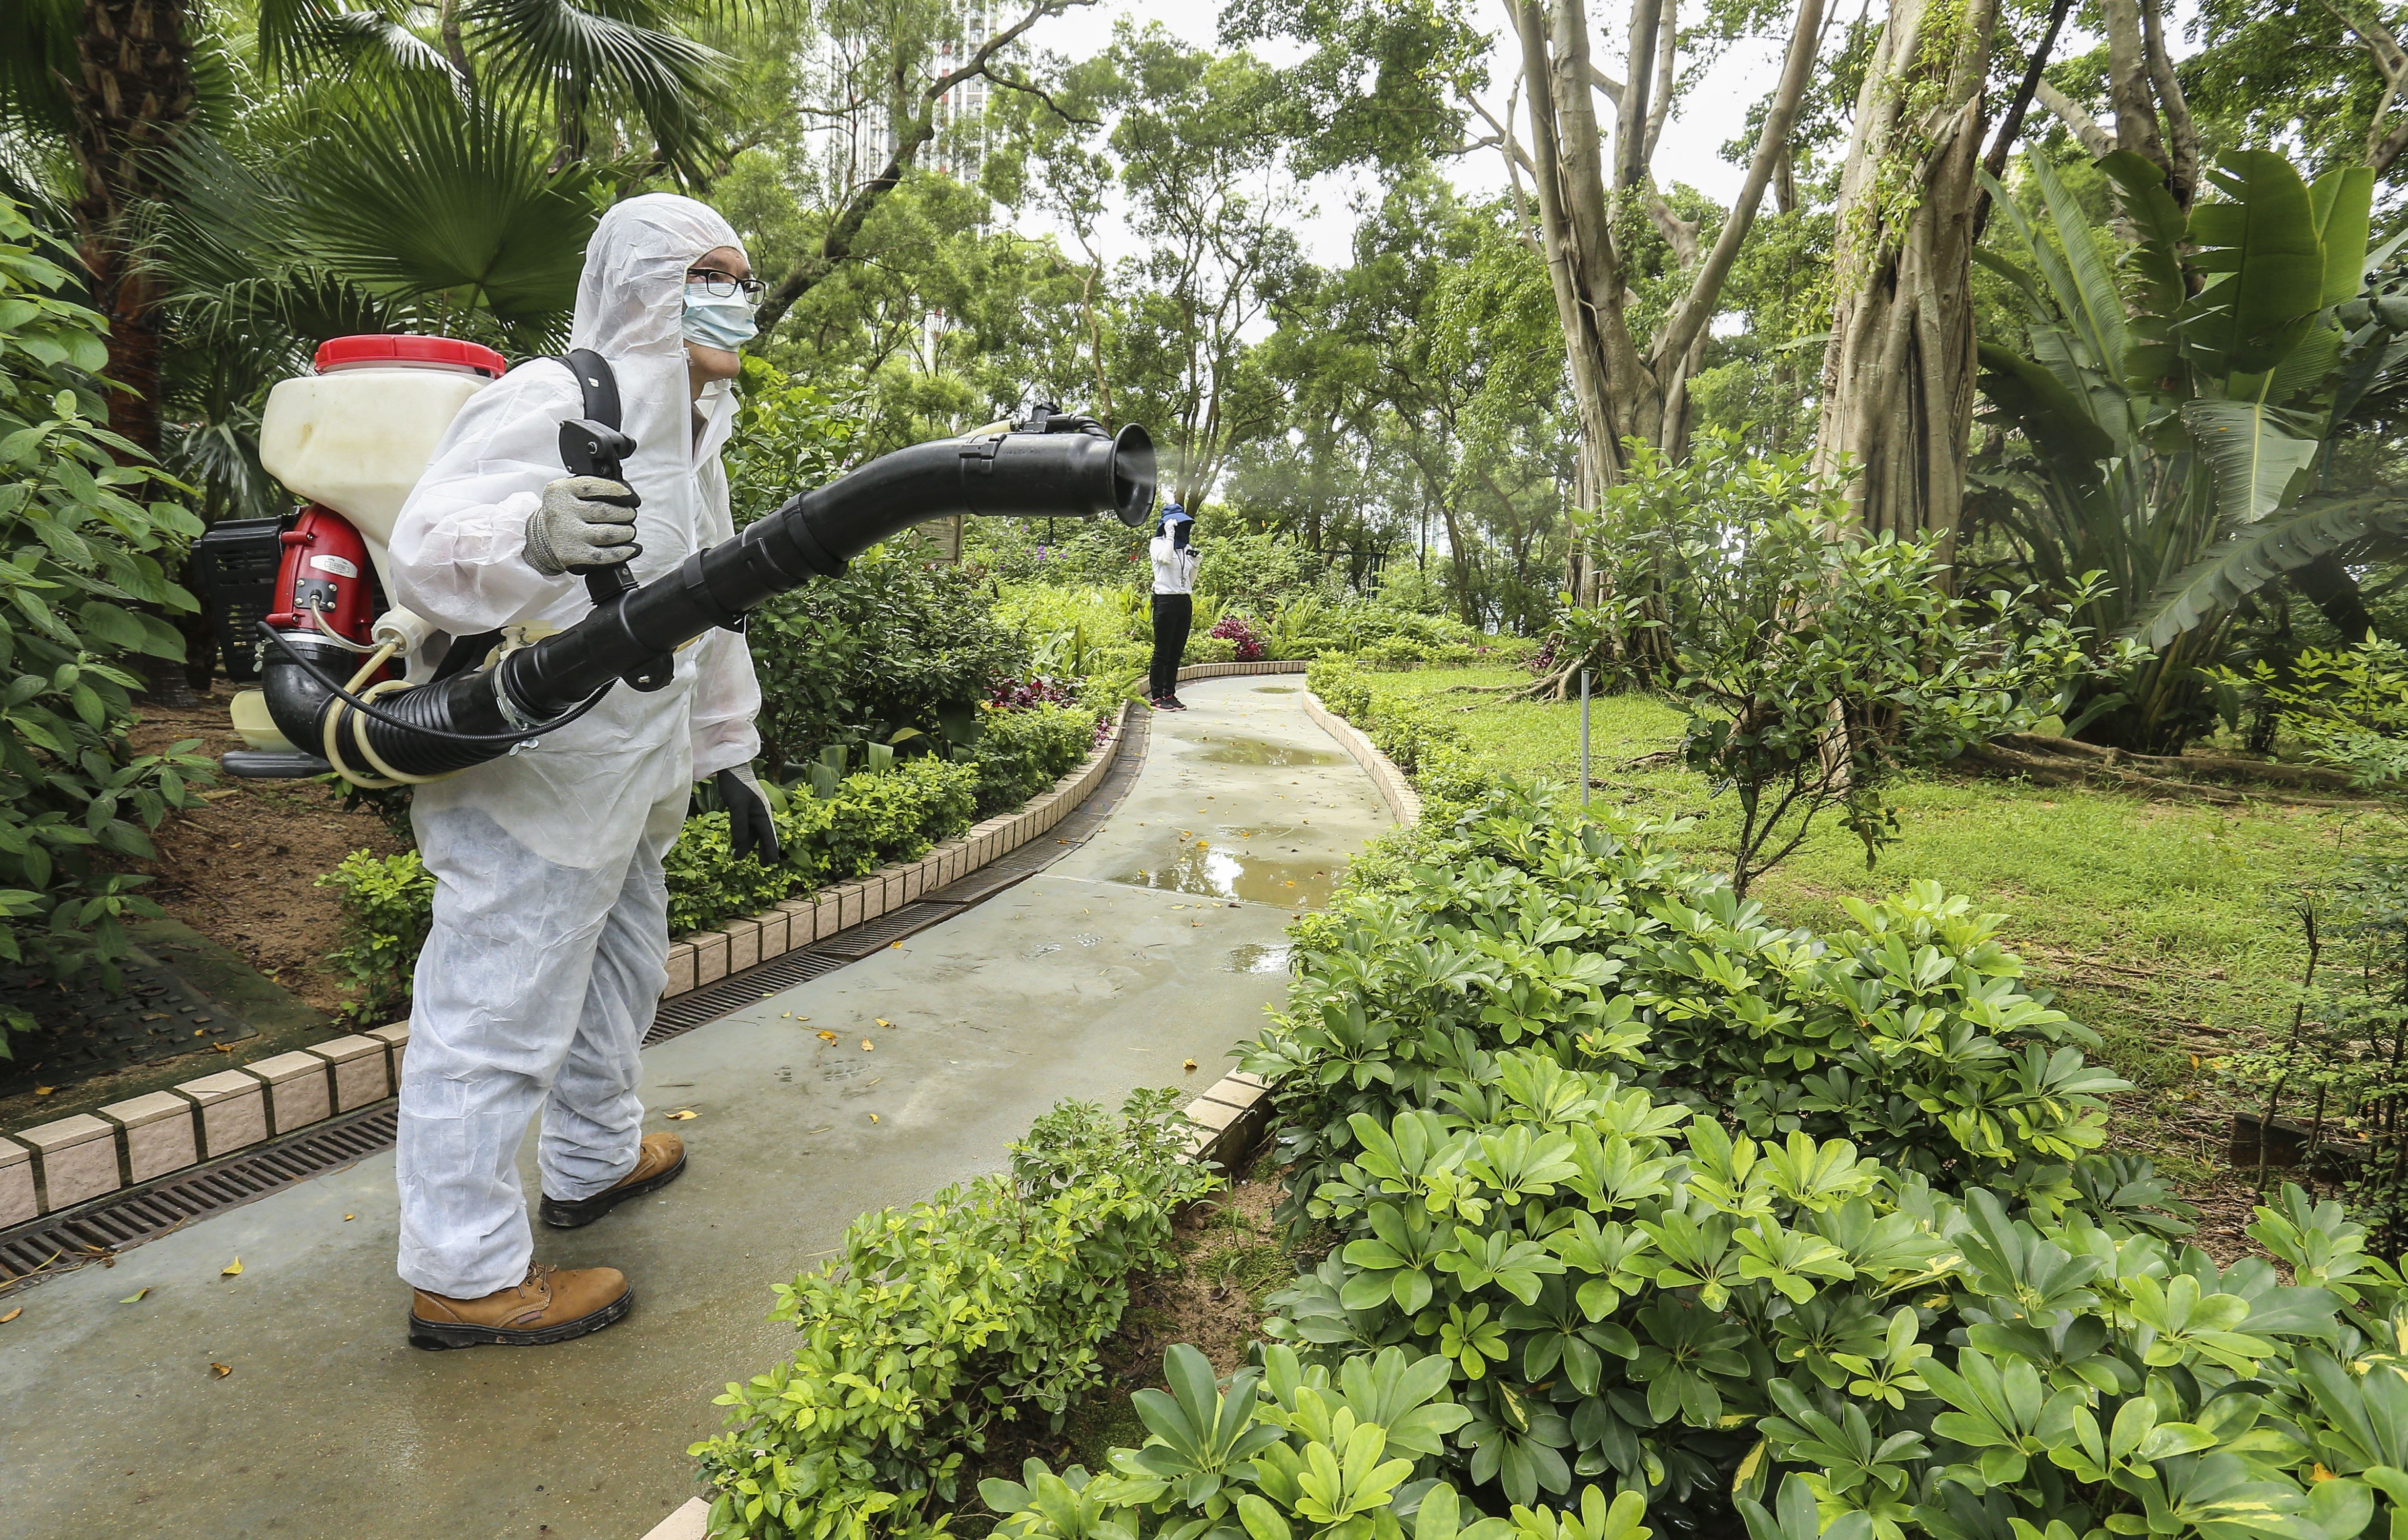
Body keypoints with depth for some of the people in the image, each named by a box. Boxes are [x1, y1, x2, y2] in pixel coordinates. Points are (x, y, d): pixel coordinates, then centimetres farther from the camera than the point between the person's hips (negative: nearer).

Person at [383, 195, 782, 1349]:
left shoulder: (689, 437, 15)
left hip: (621, 780, 10)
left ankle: (594, 1160, 45)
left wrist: (727, 755, 21)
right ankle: (462, 1275, 13)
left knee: (619, 967, 24)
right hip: (529, 785, -10)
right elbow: (425, 551, -28)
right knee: (499, 1010, -1)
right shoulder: (553, 405, -16)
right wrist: (532, 537, -50)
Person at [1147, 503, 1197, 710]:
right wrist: (1170, 534, -15)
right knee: (1162, 651, -5)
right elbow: (1165, 558, -23)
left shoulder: (1186, 548, 17)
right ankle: (1156, 696, -1)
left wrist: (1195, 562, 6)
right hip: (1166, 600, -6)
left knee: (1177, 651, 7)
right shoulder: (1158, 543, 0)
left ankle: (1170, 694, 13)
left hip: (1184, 602, 7)